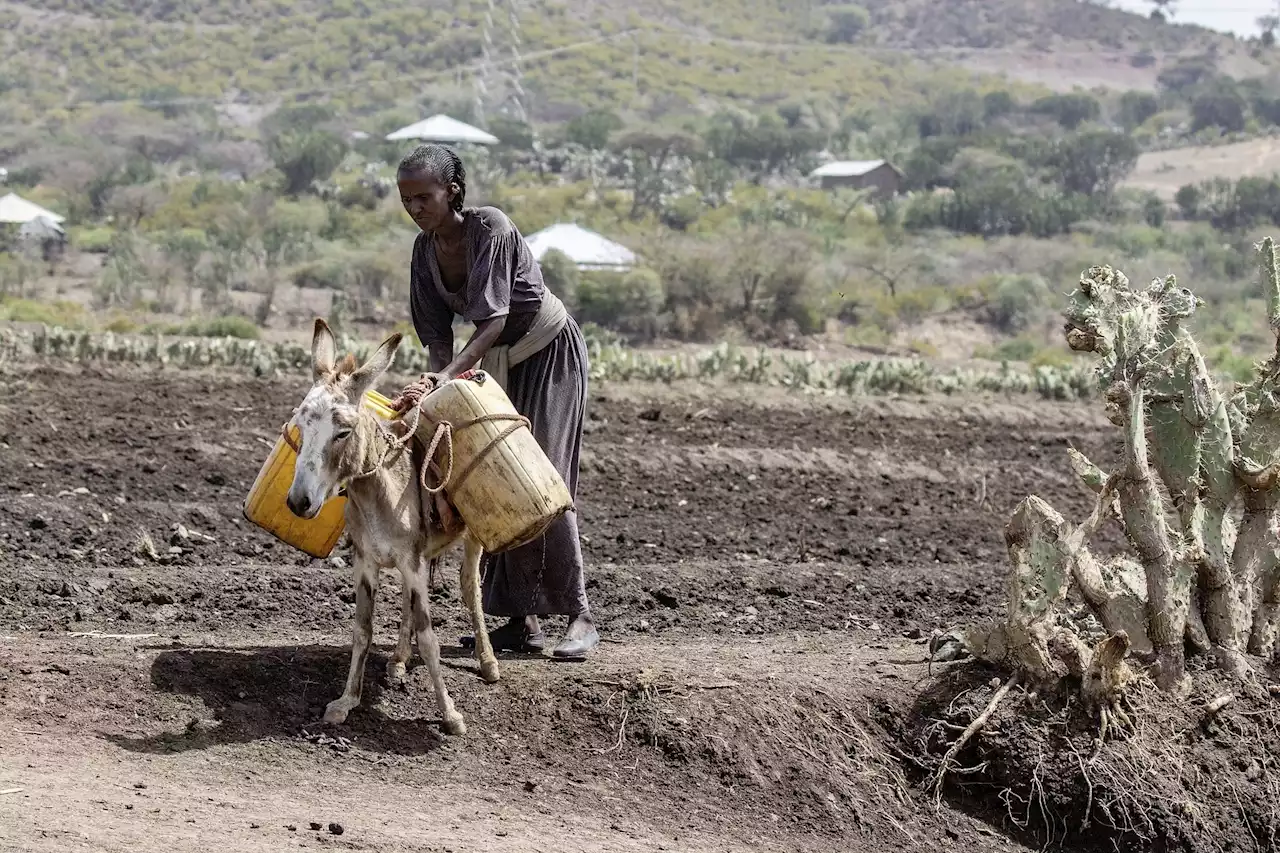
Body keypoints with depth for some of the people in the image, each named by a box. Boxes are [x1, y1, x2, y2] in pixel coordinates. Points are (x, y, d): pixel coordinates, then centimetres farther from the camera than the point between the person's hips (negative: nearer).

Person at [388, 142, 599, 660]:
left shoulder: (491, 228, -27)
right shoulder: (426, 249, -6)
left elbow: (493, 320, -33)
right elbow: (437, 332, -4)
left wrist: (445, 378, -43)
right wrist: (433, 379, -25)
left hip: (550, 352, -7)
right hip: (499, 361, 7)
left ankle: (579, 616, -12)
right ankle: (523, 620, 4)